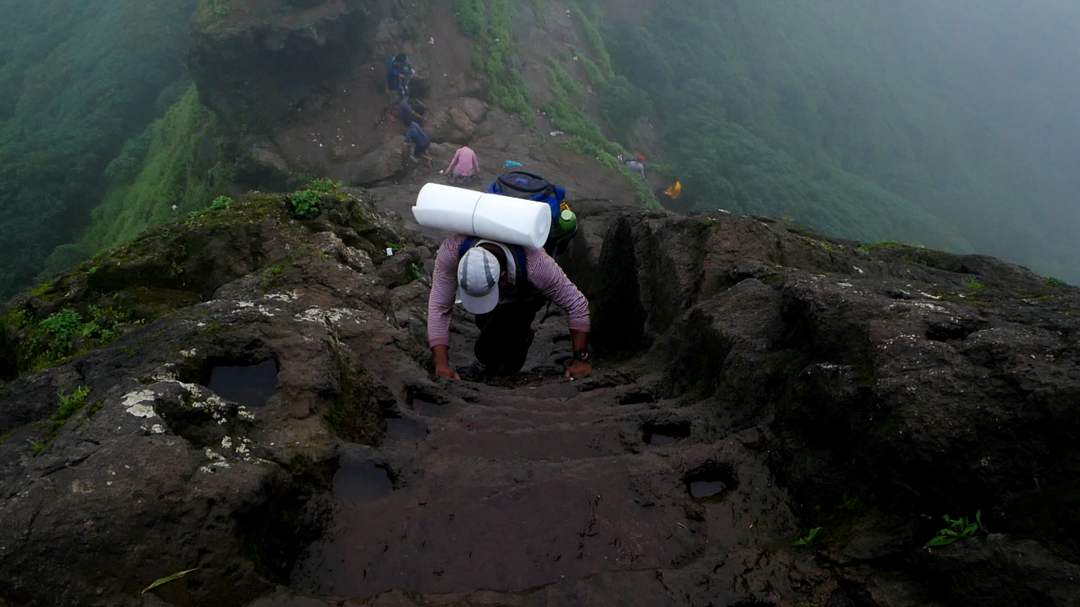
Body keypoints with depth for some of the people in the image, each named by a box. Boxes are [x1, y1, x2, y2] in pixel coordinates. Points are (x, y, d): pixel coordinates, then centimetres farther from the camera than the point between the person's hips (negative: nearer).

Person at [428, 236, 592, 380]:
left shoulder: (535, 265, -46)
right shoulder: (452, 250, -41)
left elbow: (577, 304, -34)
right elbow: (439, 307, -32)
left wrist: (581, 359, -28)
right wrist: (442, 364, -35)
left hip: (525, 297, -3)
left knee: (486, 349, -12)